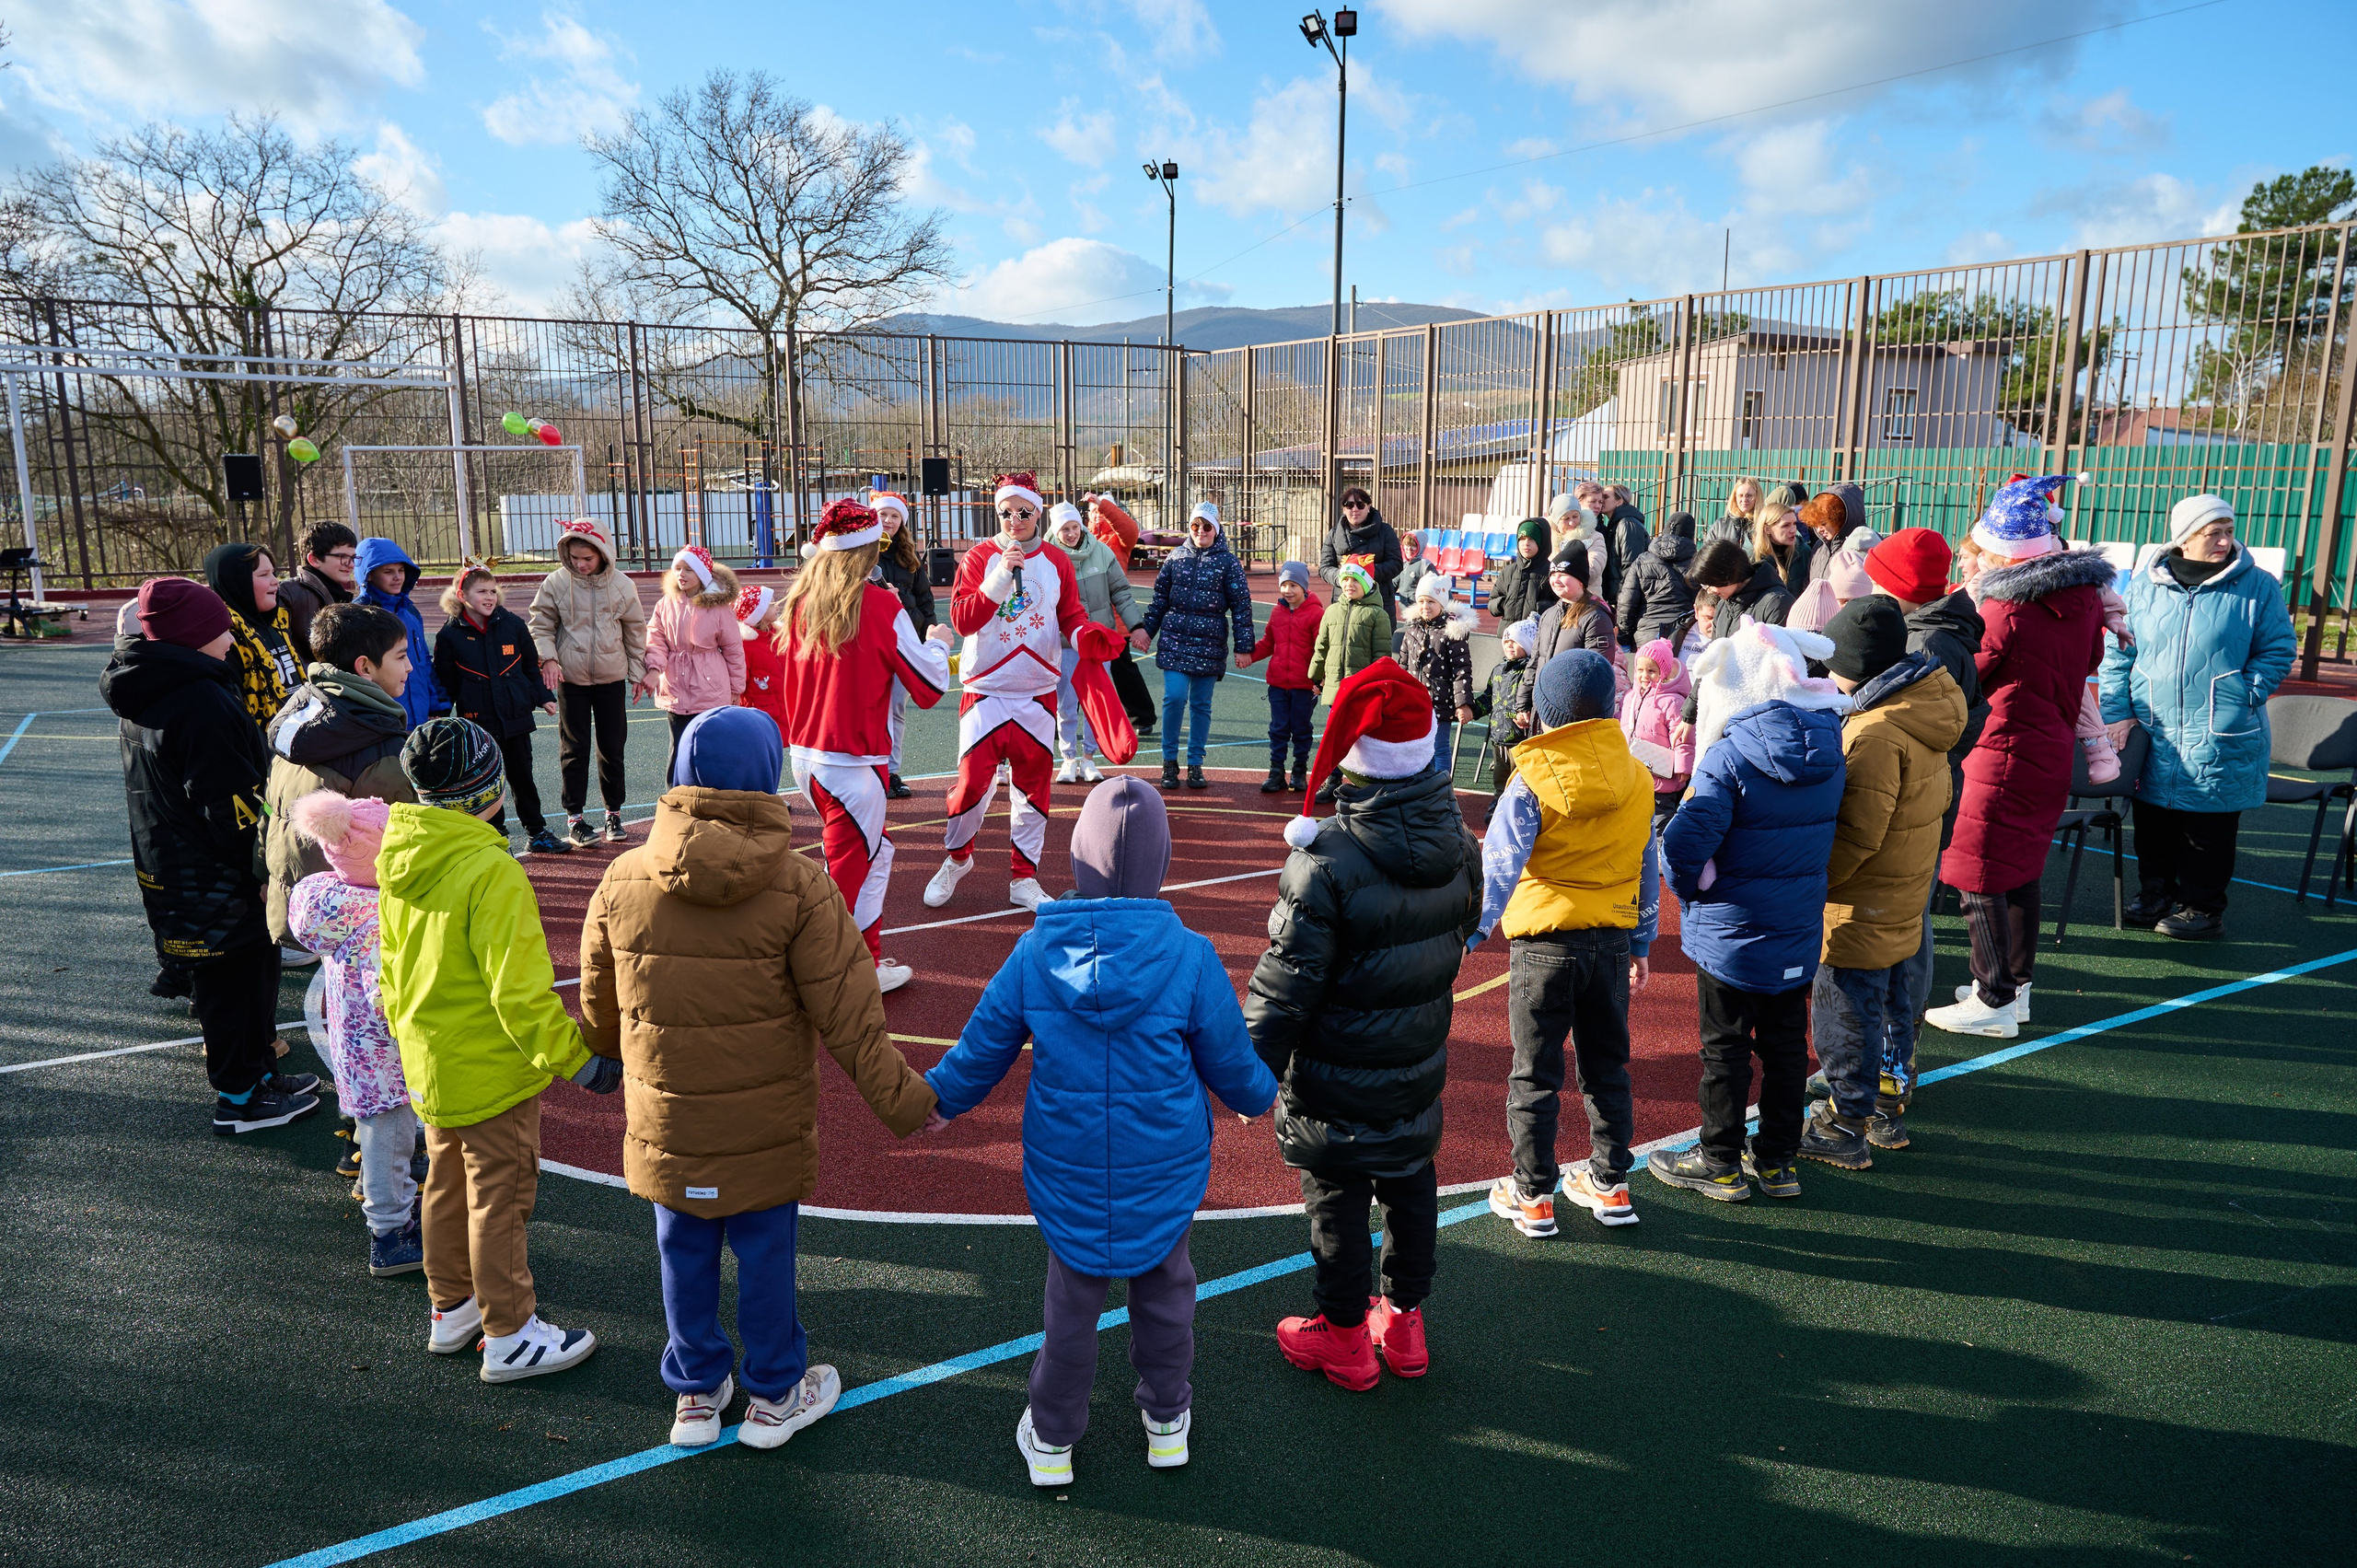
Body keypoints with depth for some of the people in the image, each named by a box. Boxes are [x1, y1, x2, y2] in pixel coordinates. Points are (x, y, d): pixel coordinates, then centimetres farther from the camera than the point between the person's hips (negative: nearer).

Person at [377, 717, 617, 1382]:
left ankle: (451, 1309, 37)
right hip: (491, 1071, -8)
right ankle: (509, 1336, 17)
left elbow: (390, 964, 12)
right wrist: (577, 1060, -19)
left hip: (428, 1066, 8)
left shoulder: (399, 860, 0)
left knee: (447, 1187, 22)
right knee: (499, 1198, 5)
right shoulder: (492, 872, -26)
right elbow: (519, 990, -26)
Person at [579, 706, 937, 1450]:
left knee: (685, 1256, 18)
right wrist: (901, 1101, -6)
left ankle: (696, 1393, 36)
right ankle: (774, 1395, 32)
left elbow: (599, 1004, 7)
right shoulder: (798, 887, -17)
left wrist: (604, 1058, 29)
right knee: (764, 1255, 14)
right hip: (765, 1131, -3)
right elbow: (846, 1016, -16)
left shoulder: (622, 880, -7)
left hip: (665, 1123, 3)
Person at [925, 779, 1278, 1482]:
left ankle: (1052, 1438, 34)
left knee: (1071, 1299, 18)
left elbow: (983, 1047, -2)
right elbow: (1230, 1061, -5)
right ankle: (1166, 1420, 41)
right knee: (1164, 1288, 22)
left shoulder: (1034, 952, -14)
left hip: (1067, 1167, 1)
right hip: (1165, 1167, 0)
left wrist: (939, 1098, 18)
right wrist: (1259, 1095, 18)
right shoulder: (1189, 956, -17)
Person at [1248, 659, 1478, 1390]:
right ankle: (1404, 1321, 37)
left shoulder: (1327, 862, -27)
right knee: (1410, 1180, 21)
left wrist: (1253, 1068, -9)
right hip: (1420, 1065, 6)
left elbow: (1287, 982, -21)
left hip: (1337, 1080, -6)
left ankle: (1343, 1335, 28)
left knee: (1336, 1192, 11)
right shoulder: (1457, 843, -5)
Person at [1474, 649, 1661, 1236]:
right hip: (1613, 940, 5)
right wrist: (1643, 943, 19)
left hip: (1545, 941, -4)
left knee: (1535, 1073, 6)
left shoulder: (1532, 781, -14)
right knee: (1607, 1065, 18)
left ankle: (1532, 1195, 15)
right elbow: (1647, 869, 10)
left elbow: (1498, 868, -19)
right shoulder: (1636, 779, 2)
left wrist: (1466, 937, -18)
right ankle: (1610, 1184, 27)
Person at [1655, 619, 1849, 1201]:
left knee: (1725, 1047, 8)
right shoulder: (1827, 748, -2)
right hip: (1799, 933, 6)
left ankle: (1721, 1163, 20)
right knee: (1786, 1043, 17)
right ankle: (1778, 1160, 28)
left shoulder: (1731, 755, -21)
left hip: (1732, 933, -6)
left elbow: (1684, 841, -27)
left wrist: (1692, 889, -11)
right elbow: (1823, 831, 8)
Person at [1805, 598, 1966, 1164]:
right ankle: (1887, 1109, 34)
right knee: (1893, 1006, 20)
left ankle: (1844, 1128, 14)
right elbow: (1937, 798, 15)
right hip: (1906, 898, 10)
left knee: (1846, 1015, 3)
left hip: (1859, 909, -10)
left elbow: (1857, 833, -27)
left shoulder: (1876, 732, -25)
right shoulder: (1925, 710, 4)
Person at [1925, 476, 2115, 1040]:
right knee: (2022, 870, 19)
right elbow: (2090, 659, 18)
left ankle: (1995, 1004, 6)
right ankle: (2016, 984, 30)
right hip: (2054, 753, 8)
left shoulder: (2006, 609, -21)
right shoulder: (2084, 596, 2)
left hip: (2003, 755, -8)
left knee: (1980, 879, 0)